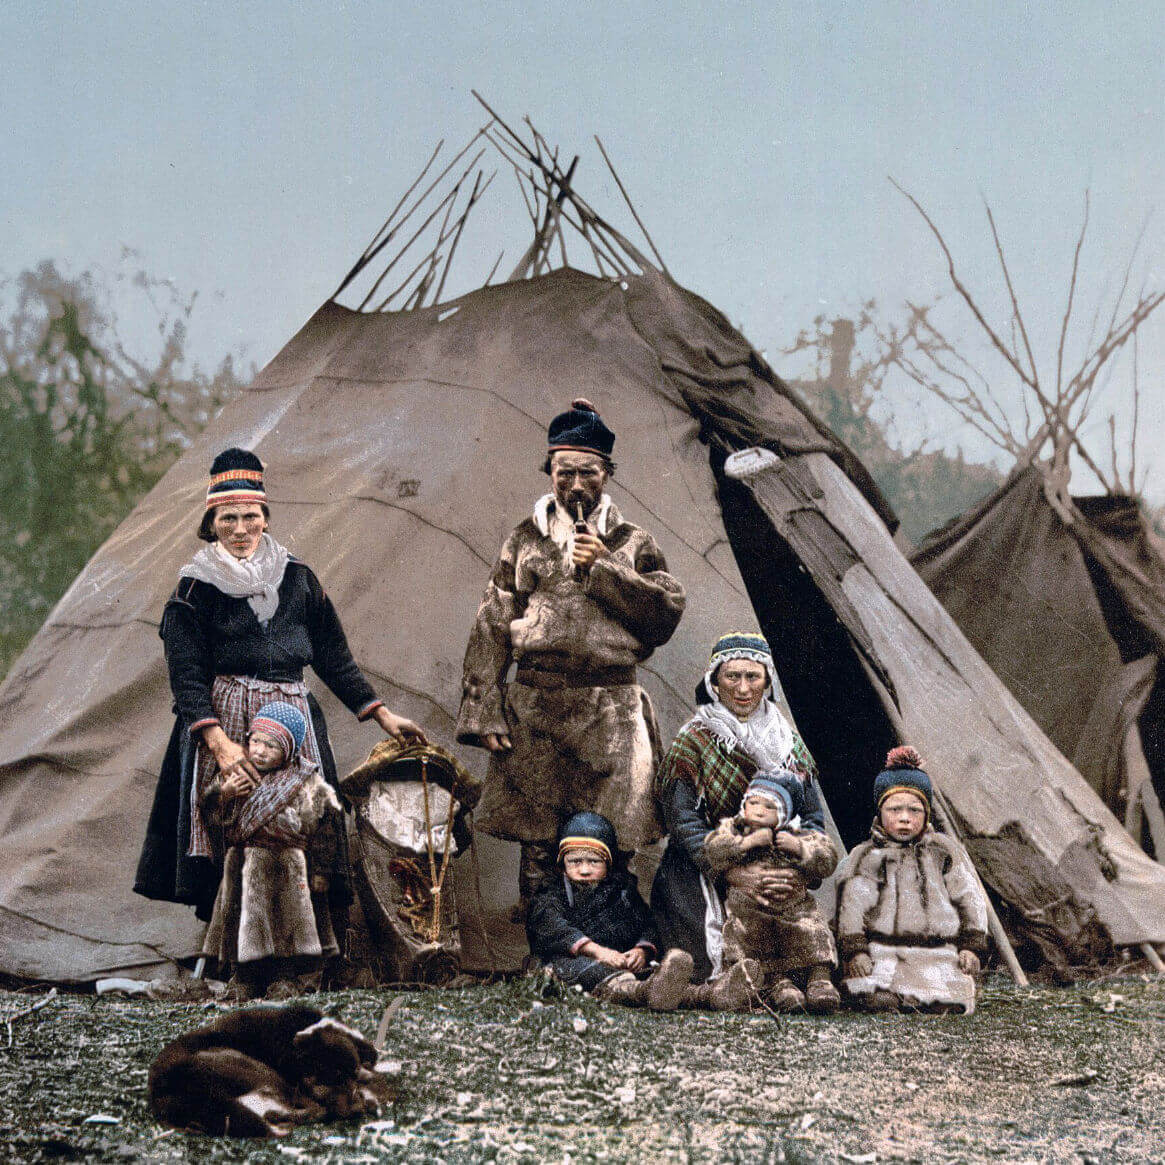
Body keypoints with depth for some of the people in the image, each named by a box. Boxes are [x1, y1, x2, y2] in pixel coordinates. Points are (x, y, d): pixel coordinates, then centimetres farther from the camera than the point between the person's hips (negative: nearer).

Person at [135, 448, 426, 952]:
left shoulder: (296, 579, 12)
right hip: (221, 720, -3)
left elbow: (334, 658, 17)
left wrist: (382, 715, 12)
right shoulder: (196, 587, 3)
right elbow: (187, 677, -5)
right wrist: (218, 741, -18)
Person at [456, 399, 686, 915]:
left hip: (612, 709, 0)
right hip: (535, 706, 1)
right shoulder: (525, 541, 12)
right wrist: (484, 713, -2)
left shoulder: (631, 543, 12)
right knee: (536, 843, 0)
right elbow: (490, 629, 7)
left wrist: (603, 569, -8)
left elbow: (667, 612, -1)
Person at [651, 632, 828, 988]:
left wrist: (801, 871, -13)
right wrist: (736, 875, -23)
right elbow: (684, 822, -9)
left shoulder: (788, 742, 14)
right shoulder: (693, 741, 1)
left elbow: (814, 818, 9)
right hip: (703, 885, -4)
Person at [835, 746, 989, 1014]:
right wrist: (855, 951, -9)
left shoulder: (945, 852, 18)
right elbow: (851, 906, 4)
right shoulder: (866, 856, 13)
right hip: (882, 950, -2)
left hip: (939, 954, 2)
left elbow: (970, 900, 17)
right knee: (879, 1001, -31)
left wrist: (971, 947, 5)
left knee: (950, 1003, -24)